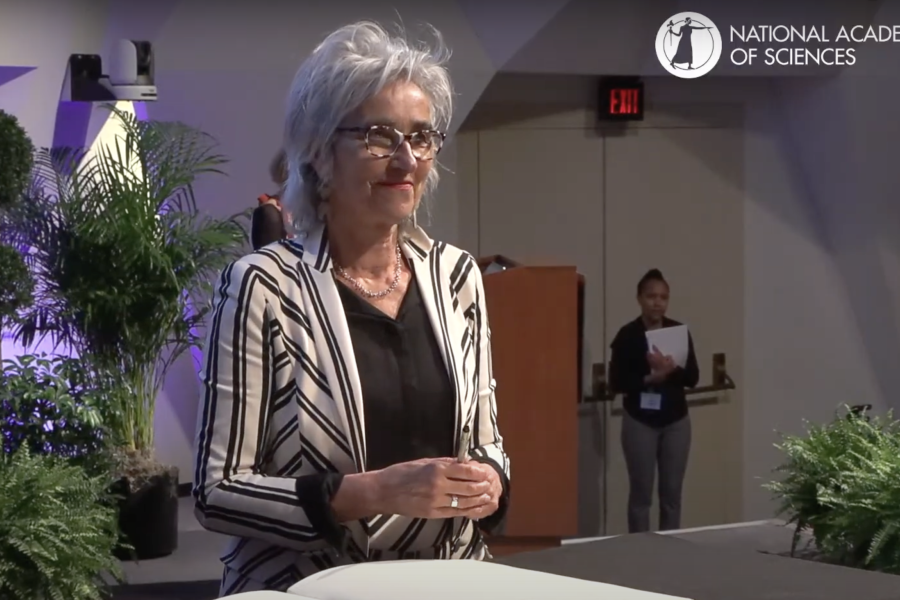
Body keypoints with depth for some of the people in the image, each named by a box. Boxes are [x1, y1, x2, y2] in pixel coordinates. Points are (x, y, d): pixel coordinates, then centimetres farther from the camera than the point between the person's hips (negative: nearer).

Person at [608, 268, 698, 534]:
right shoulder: (628, 335, -7)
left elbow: (693, 377, 0)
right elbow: (617, 382, -9)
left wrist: (672, 370, -19)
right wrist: (649, 378, -22)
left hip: (676, 420, 3)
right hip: (640, 421, -3)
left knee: (672, 492, 7)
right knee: (641, 492, 0)